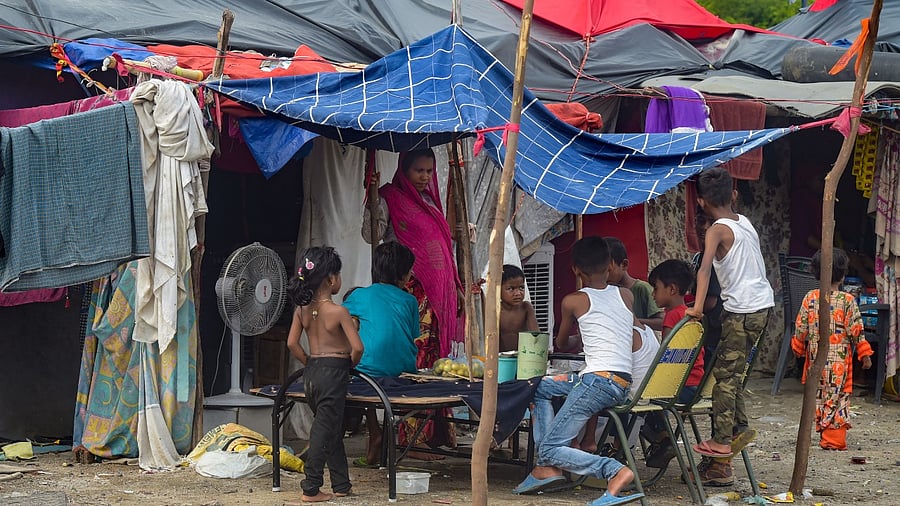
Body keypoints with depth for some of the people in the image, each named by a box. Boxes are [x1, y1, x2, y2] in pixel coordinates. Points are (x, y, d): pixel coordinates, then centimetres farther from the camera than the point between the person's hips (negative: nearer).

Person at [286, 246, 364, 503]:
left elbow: (292, 343, 4)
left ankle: (341, 485, 25)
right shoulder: (338, 311, -14)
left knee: (334, 430, 18)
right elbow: (357, 347, -18)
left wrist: (310, 363, 14)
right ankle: (311, 490, -3)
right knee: (324, 431, -3)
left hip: (312, 372, 7)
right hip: (334, 371, -7)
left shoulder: (302, 310, 4)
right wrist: (351, 364, 2)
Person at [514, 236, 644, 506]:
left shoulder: (573, 301, 3)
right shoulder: (626, 296, 13)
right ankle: (547, 467, 9)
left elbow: (560, 344, 20)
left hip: (598, 380, -7)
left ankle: (616, 471, -23)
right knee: (540, 386, 21)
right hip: (623, 384, 7)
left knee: (550, 448, -5)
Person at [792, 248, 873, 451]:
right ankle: (834, 439, -1)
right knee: (838, 397, 1)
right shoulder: (847, 300, -9)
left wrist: (798, 348, 18)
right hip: (840, 359, -3)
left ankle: (823, 432, 16)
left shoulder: (810, 298, -2)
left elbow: (801, 327, 3)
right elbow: (856, 330, -7)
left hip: (815, 358, 3)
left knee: (818, 396, 12)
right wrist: (865, 353, 2)